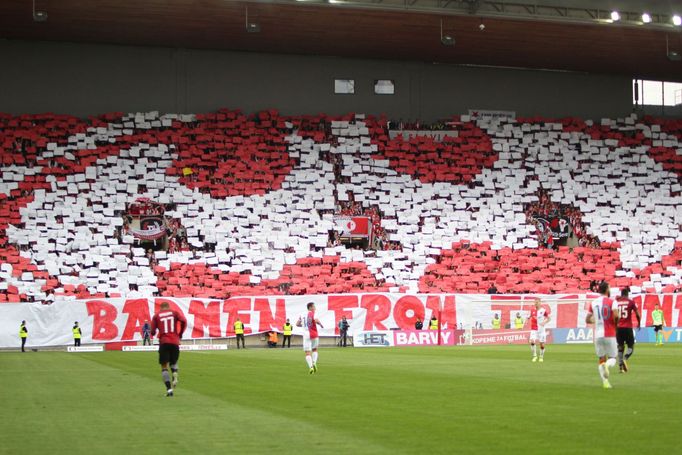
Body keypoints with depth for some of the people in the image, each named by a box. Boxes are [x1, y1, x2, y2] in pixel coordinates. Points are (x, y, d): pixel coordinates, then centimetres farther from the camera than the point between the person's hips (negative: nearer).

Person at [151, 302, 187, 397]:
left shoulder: (156, 316, 11)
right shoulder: (175, 313, 11)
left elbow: (153, 331, 6)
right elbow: (184, 321, -7)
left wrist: (153, 333, 31)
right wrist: (180, 335, 5)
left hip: (163, 342, -1)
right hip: (175, 342, 1)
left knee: (164, 366, 4)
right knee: (174, 362, 23)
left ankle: (169, 388, -12)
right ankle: (175, 377, -10)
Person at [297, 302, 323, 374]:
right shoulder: (312, 313, -4)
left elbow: (297, 324, 13)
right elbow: (316, 320, -23)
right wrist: (321, 325, -4)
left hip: (306, 335, 2)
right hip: (313, 334, -2)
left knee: (307, 353, -1)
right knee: (315, 350, 20)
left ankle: (311, 366, -20)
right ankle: (314, 363, -1)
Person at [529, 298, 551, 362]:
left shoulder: (544, 311, -8)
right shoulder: (532, 310, 2)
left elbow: (549, 318, 0)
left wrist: (544, 322, -15)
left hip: (541, 329, -2)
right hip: (534, 329, 2)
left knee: (542, 344, 3)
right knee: (532, 341, -19)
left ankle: (541, 357, 24)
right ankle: (534, 356, -5)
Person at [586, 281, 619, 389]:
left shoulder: (593, 303, 7)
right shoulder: (612, 302, -5)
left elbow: (587, 320, 9)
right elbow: (616, 315, -22)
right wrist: (616, 323, -2)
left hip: (597, 335, 3)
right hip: (609, 335, -3)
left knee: (601, 359, 12)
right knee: (612, 358, 8)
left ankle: (605, 382, 0)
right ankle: (607, 365, -27)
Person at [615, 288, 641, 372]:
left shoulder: (616, 302, 6)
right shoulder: (631, 302, 0)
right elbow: (637, 314, -4)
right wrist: (639, 323, 14)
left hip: (618, 328, 3)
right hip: (628, 327, -3)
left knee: (620, 347, 11)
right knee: (631, 347, 8)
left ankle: (621, 366, 2)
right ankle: (625, 359, -20)